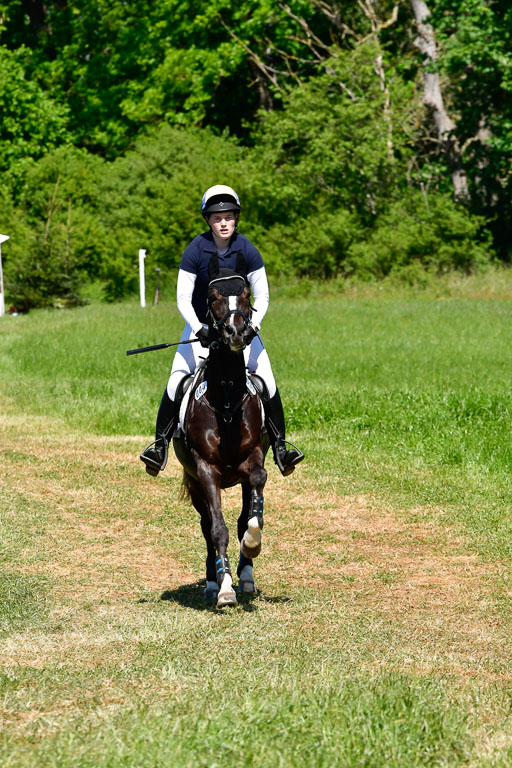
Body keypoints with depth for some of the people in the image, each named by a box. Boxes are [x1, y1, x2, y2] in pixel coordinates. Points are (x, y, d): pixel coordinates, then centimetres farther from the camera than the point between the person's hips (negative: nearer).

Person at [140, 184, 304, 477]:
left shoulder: (247, 251, -12)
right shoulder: (195, 251, -14)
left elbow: (262, 296, -7)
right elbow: (183, 299, -13)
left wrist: (253, 325, -24)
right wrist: (199, 329, -28)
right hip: (201, 324, -1)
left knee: (267, 382, -13)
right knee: (176, 381, -15)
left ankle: (280, 446, -5)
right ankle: (161, 443, -3)